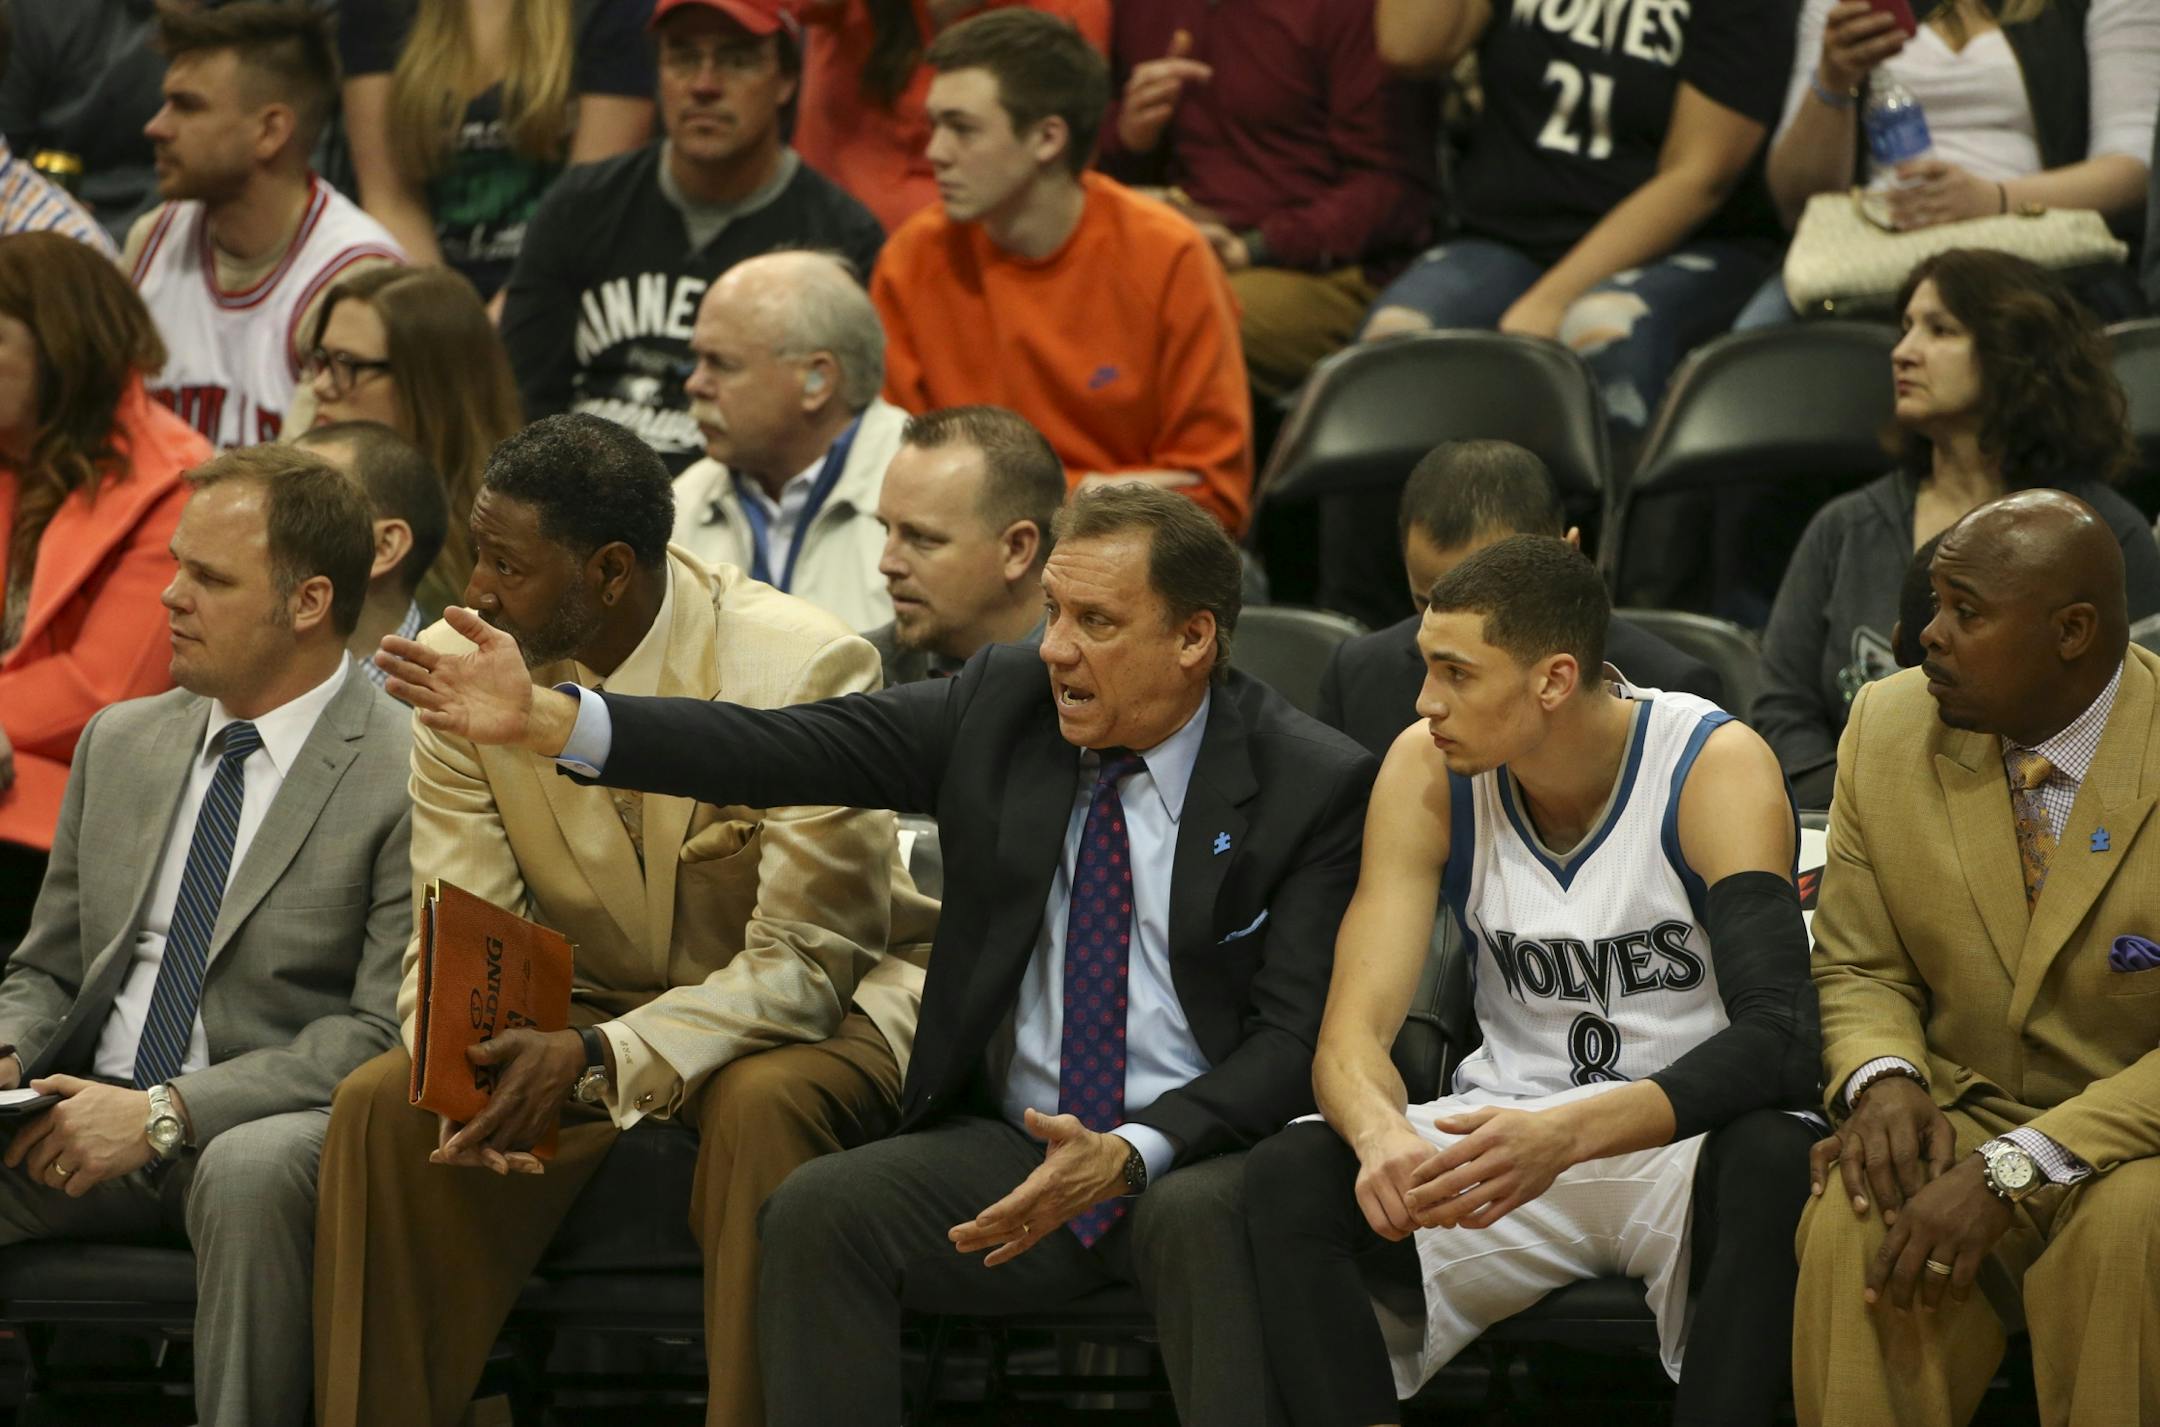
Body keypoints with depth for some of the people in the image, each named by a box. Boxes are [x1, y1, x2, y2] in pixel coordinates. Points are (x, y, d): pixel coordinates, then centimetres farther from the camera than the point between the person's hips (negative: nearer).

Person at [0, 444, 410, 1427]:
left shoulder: (409, 776, -5)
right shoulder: (123, 741, 16)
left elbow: (385, 1033, -12)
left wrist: (168, 1112, -19)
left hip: (261, 1131, -5)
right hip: (92, 1118, 5)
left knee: (249, 1172, -40)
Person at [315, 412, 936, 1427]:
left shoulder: (804, 670, -23)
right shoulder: (461, 662, -9)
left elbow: (802, 961, -22)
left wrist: (599, 1060, -36)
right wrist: (461, 1053, -31)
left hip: (818, 1004, -4)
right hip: (590, 997, 4)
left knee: (763, 1108, -37)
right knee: (381, 1106, -20)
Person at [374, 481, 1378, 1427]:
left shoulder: (1313, 785, -8)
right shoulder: (1004, 703, 3)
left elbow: (1293, 1036, -12)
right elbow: (787, 750, -5)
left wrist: (1131, 1154, -28)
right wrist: (543, 720, -17)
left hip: (1199, 1153, -4)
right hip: (1012, 1145, 4)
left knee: (1200, 1218, -37)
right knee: (818, 1212, -21)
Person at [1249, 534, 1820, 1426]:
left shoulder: (1715, 767, -16)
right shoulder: (1427, 771, -6)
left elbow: (1778, 1037, -26)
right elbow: (1353, 1029, -11)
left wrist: (1569, 1134, -41)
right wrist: (1382, 1134, -37)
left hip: (1681, 1141, -3)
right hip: (1505, 1134, 3)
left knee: (1774, 1162, -38)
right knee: (1286, 1176, -23)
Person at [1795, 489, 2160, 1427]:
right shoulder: (1889, 727, 2)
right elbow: (1859, 966, 11)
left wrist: (2012, 1172, -29)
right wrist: (1881, 1079, -15)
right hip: (1964, 1118, 3)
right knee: (1852, 1223, -30)